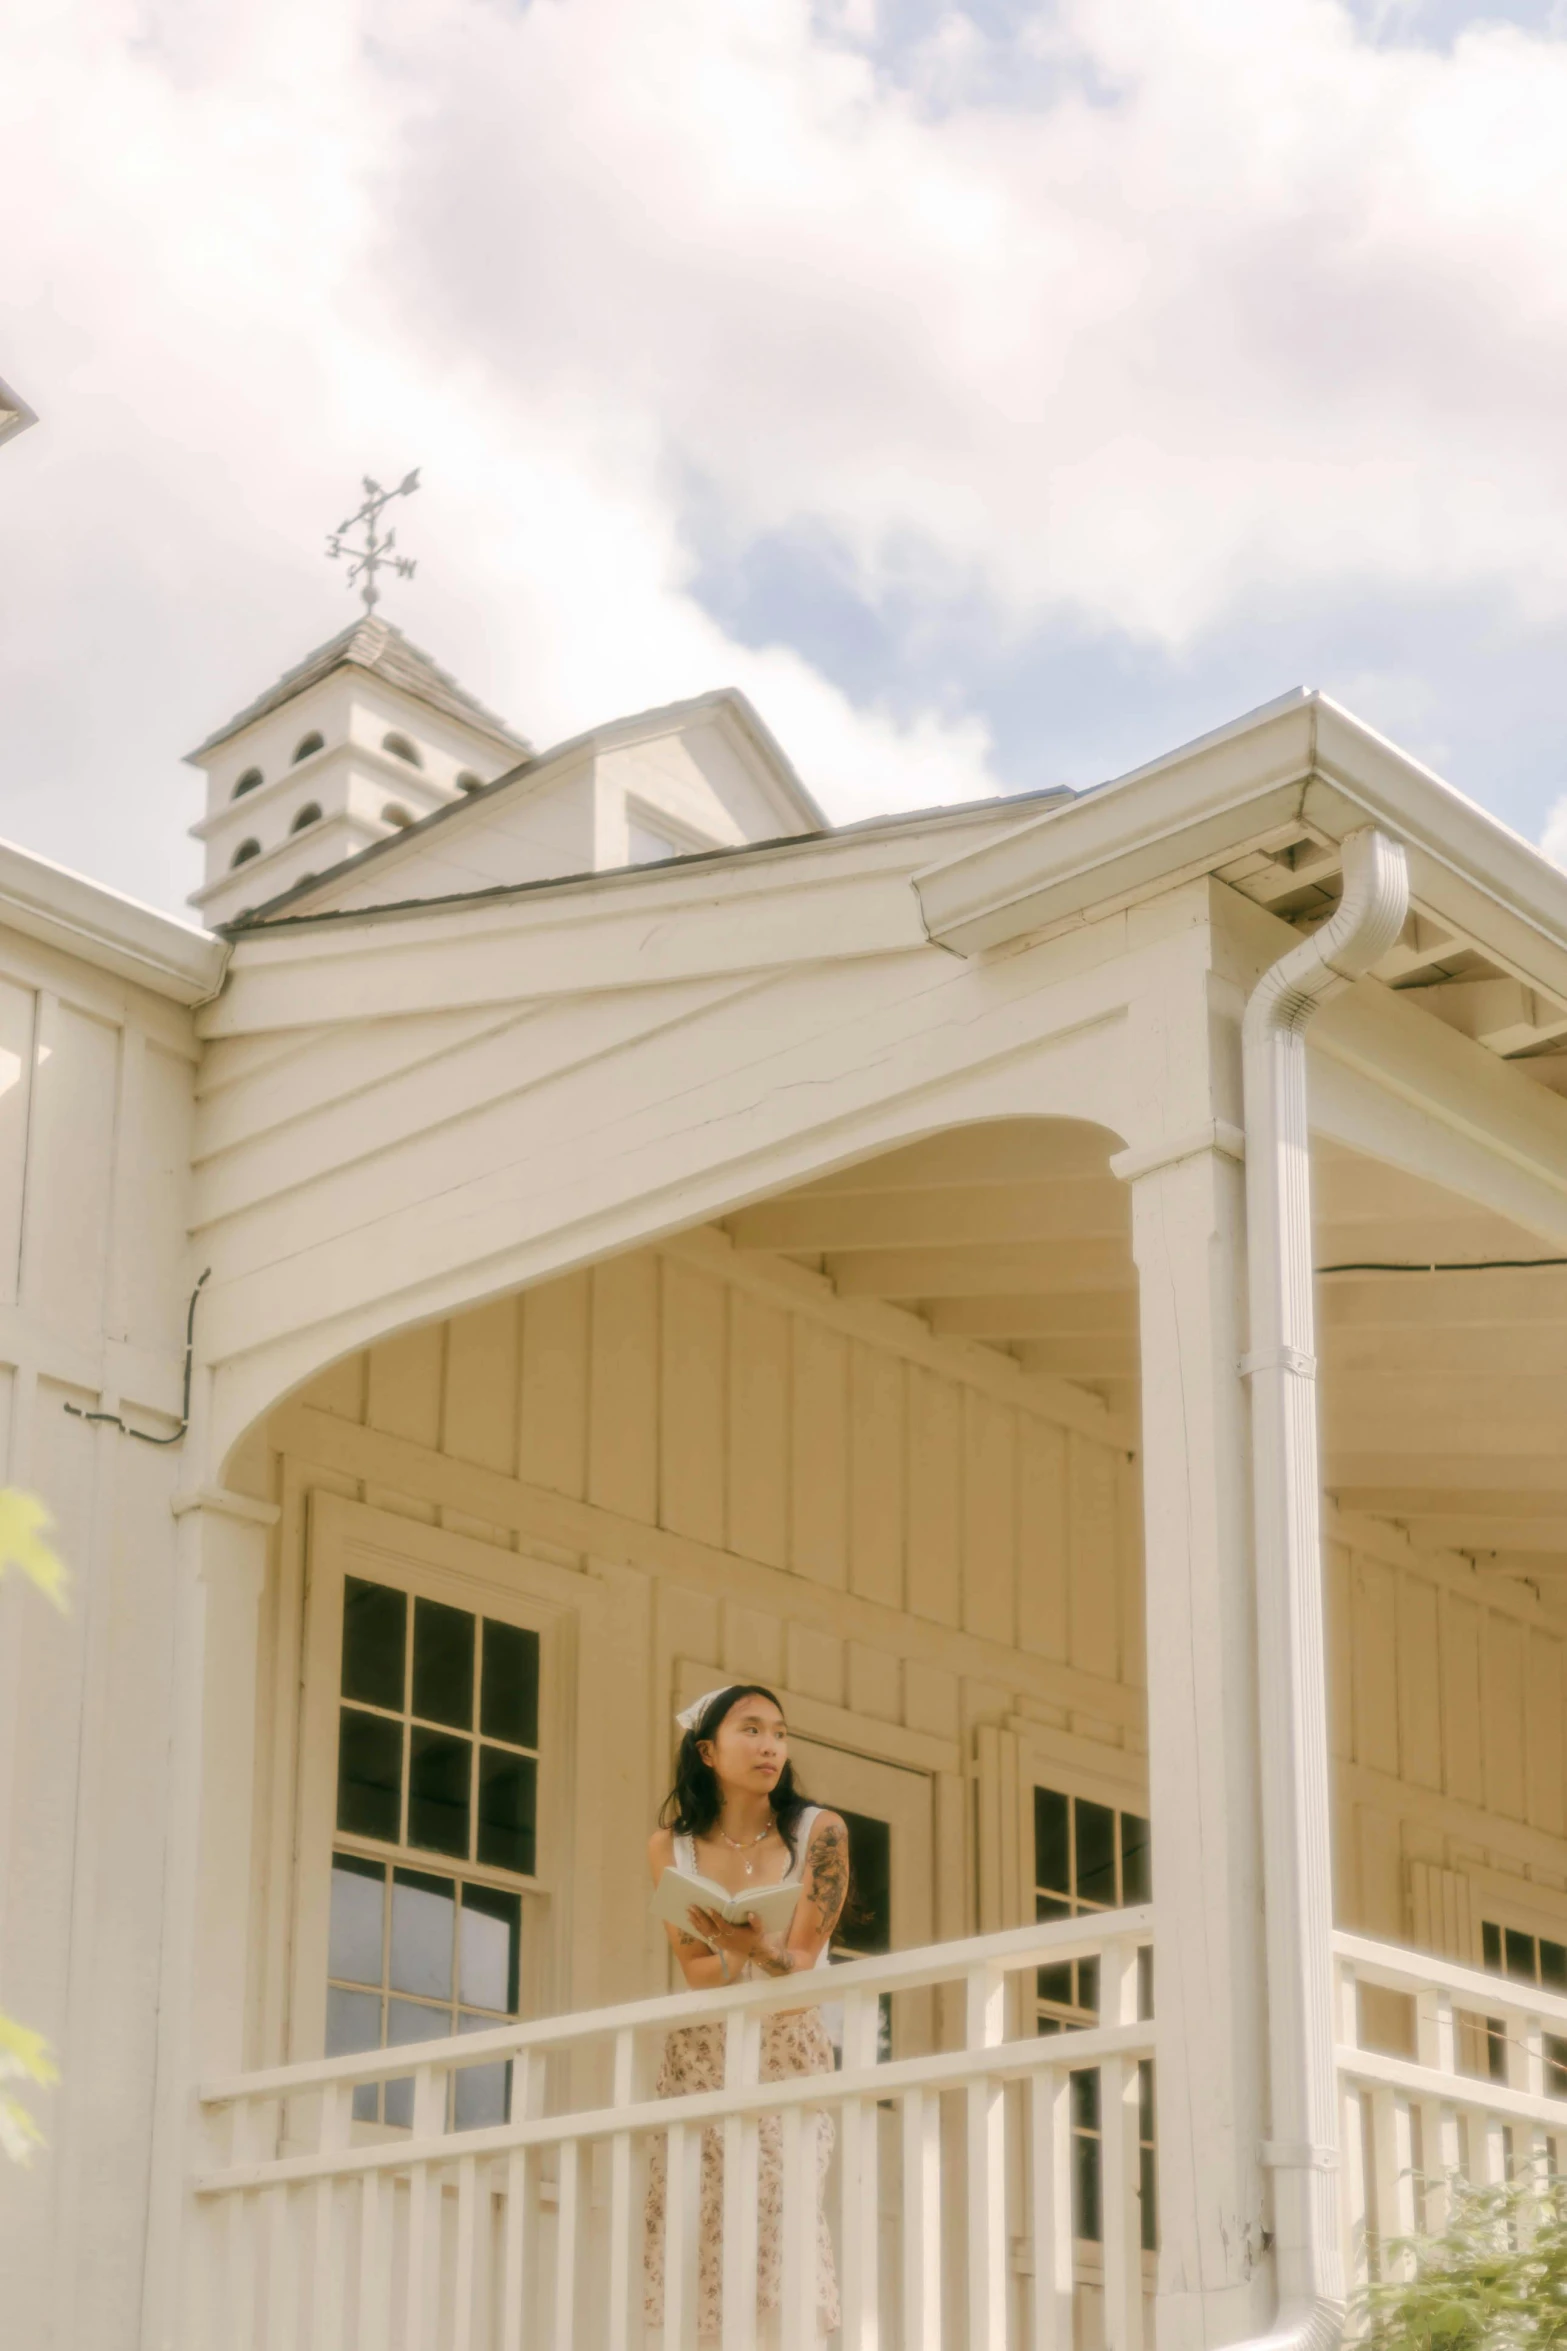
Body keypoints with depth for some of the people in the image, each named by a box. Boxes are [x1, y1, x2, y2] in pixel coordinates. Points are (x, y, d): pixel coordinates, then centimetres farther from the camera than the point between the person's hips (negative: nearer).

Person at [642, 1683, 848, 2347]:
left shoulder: (819, 1832, -3)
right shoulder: (670, 1844, 1)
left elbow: (802, 1959, -10)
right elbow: (695, 1969, -2)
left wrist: (756, 1951, -31)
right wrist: (775, 1964, -18)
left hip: (789, 2054, -1)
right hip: (700, 2055, 2)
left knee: (783, 2203, -18)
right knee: (688, 2216, -10)